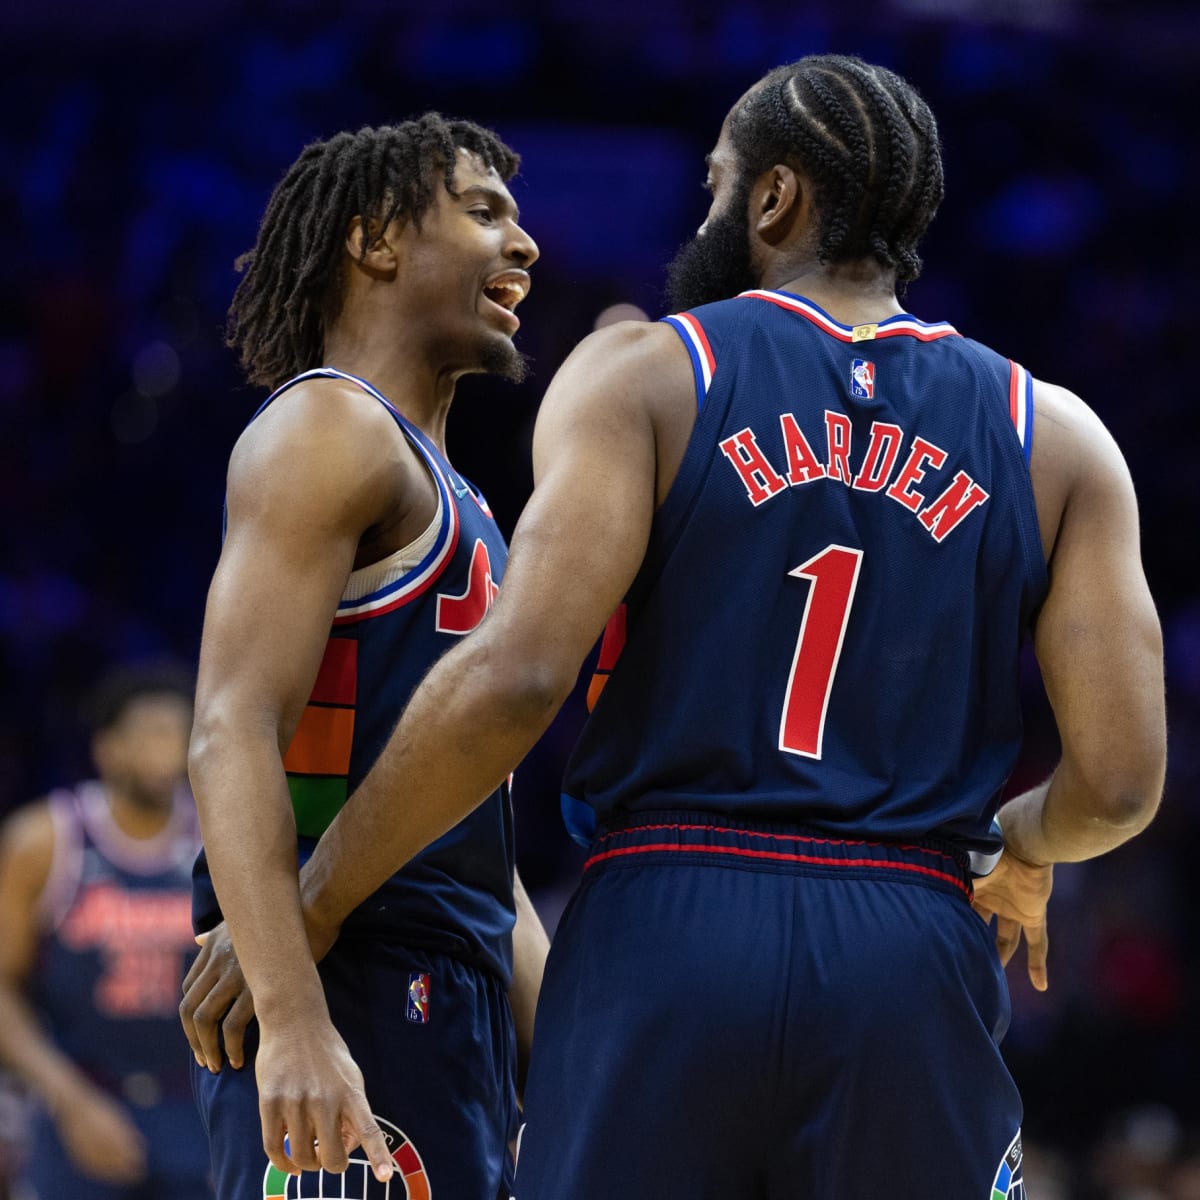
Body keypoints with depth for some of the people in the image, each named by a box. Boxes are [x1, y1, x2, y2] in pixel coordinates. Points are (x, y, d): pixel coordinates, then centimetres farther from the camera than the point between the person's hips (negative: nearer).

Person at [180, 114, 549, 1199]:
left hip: (447, 1018, 10)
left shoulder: (447, 497, 26)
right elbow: (233, 735, -17)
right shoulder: (329, 428, -4)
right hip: (349, 1006, -10)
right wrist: (291, 1018, -28)